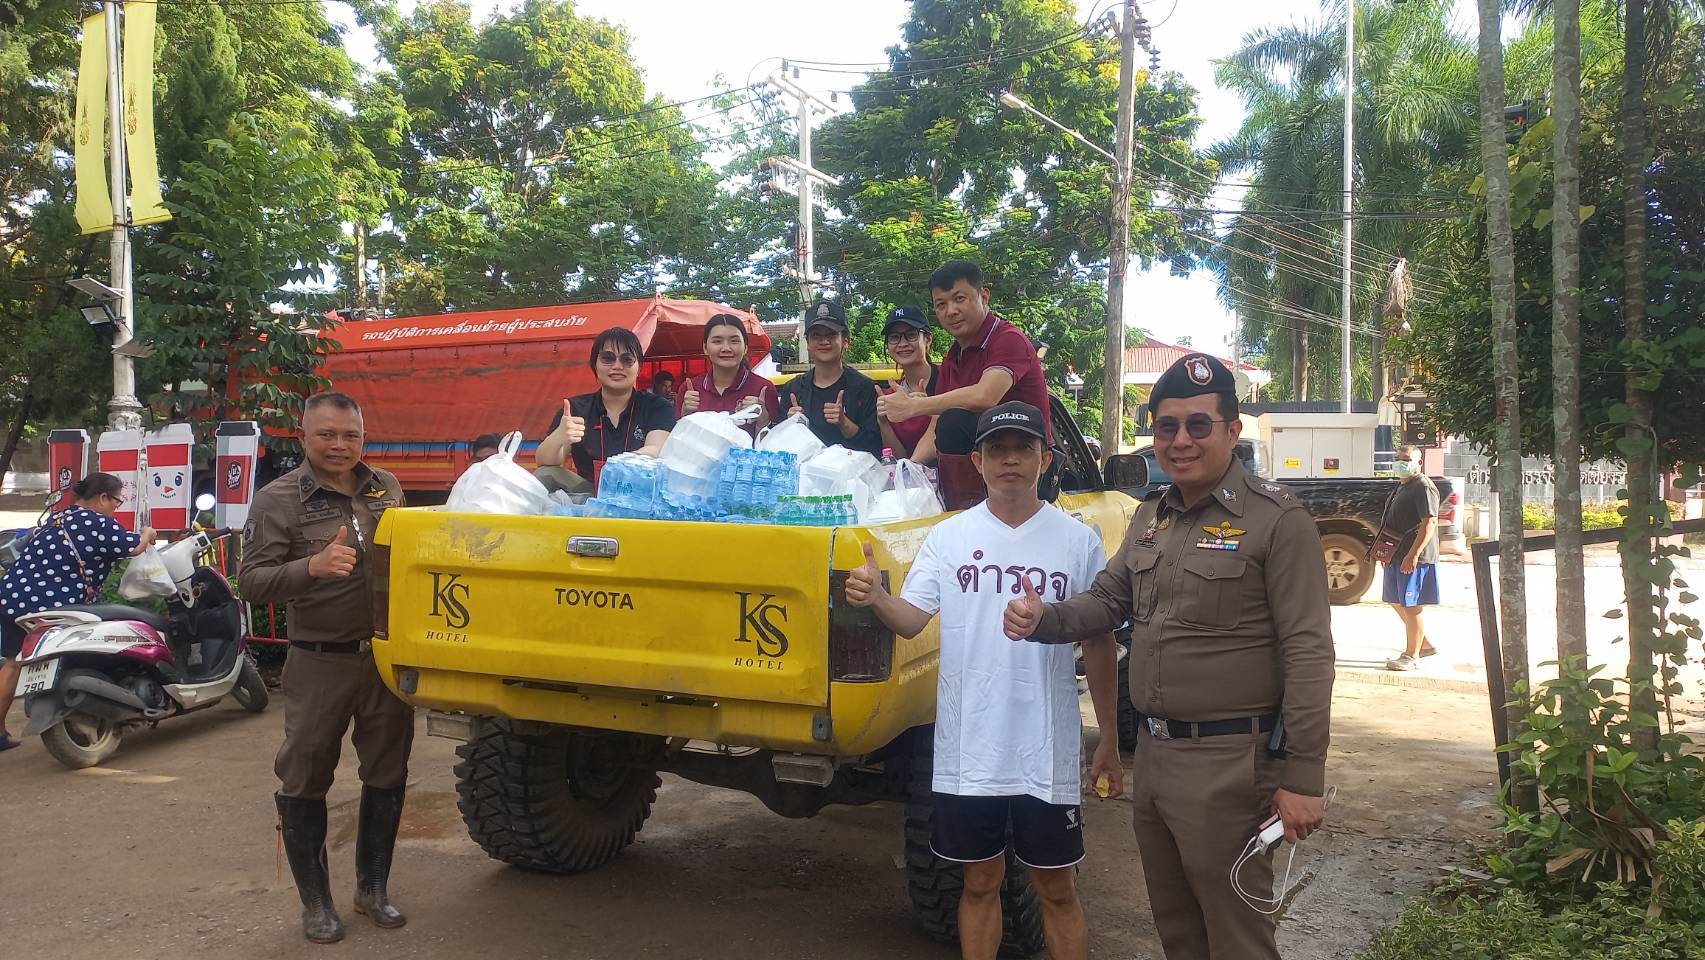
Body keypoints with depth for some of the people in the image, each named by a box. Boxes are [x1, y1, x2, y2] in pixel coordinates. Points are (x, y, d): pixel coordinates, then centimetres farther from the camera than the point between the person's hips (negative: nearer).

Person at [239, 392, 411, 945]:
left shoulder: (386, 488, 7)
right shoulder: (279, 499, -7)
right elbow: (251, 583, -15)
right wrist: (312, 566, -30)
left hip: (388, 656, 4)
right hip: (321, 663, -4)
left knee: (386, 776, 12)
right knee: (304, 784, 5)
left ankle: (372, 888, 29)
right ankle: (315, 901, 22)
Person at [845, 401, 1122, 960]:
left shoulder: (1078, 541, -1)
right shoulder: (948, 537, 1)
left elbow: (1099, 645, 3)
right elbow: (910, 621, -7)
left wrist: (1109, 742, 4)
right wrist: (876, 599, -29)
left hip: (1047, 758, -1)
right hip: (968, 754, 1)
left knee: (1056, 889, 12)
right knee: (980, 882, 16)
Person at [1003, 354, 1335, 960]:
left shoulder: (1277, 520, -12)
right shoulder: (1149, 518, 12)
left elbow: (1307, 654, -15)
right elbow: (1107, 601, 16)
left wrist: (1303, 778, -17)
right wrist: (1045, 619, -6)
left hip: (1228, 764, -7)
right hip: (1152, 754, 7)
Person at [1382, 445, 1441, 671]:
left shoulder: (1424, 487, -13)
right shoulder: (1403, 487, 18)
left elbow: (1430, 523, -21)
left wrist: (1413, 555, -27)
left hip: (1414, 557, -10)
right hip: (1398, 555, 10)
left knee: (1410, 605, -4)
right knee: (1397, 602, 16)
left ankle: (1411, 656, 4)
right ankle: (1425, 645, 27)